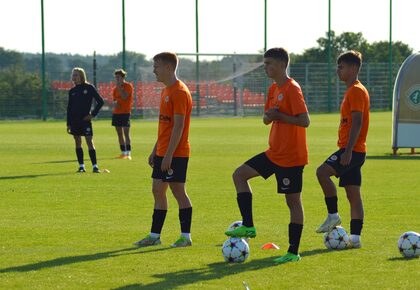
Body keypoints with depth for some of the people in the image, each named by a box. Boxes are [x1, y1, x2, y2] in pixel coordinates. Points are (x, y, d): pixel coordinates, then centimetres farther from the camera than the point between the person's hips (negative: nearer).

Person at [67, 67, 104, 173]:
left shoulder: (89, 88, -3)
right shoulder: (72, 91, 9)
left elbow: (100, 101, -1)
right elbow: (69, 108, 12)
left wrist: (93, 114, -7)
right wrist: (68, 124, 7)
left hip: (85, 120, -5)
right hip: (74, 120, 5)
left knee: (89, 142, -10)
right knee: (77, 143, 5)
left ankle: (95, 166, -11)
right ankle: (81, 166, 11)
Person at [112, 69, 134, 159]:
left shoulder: (128, 86, -5)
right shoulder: (115, 89, 13)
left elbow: (124, 97, -18)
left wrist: (119, 86, -16)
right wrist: (115, 103, -6)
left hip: (125, 112, -7)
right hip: (116, 113, 7)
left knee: (126, 133, -11)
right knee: (119, 134, 8)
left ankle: (128, 153, -12)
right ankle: (123, 153, 14)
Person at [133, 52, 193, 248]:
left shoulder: (180, 92, -15)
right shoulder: (166, 91, 15)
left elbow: (178, 126, -20)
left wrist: (169, 154, -22)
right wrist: (155, 150, 20)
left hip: (176, 153, -10)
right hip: (163, 152, 10)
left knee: (178, 191, -5)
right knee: (157, 190, 10)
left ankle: (186, 236, 3)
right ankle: (154, 236, 16)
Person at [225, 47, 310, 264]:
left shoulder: (292, 89, -16)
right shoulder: (274, 89, 12)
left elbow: (304, 121, -23)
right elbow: (267, 119, 18)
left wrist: (279, 116, -17)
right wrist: (268, 116, -5)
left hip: (291, 156, -9)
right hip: (274, 153, 9)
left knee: (293, 200, -2)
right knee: (239, 174, 8)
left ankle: (293, 252, 3)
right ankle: (248, 226, 11)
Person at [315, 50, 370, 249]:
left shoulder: (356, 91, -11)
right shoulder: (351, 91, 20)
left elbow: (357, 123, -20)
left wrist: (348, 151, -26)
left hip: (353, 150, -10)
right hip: (350, 150, 10)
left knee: (323, 171, -23)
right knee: (353, 193, 8)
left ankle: (333, 215, -15)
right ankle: (355, 237, 7)